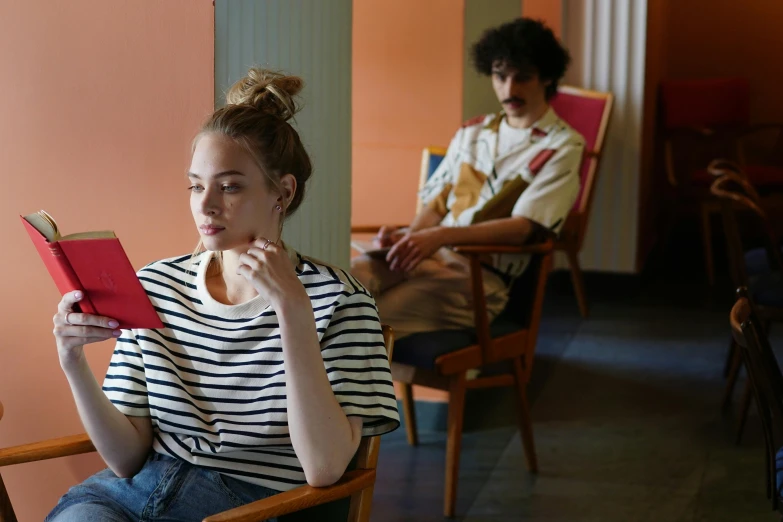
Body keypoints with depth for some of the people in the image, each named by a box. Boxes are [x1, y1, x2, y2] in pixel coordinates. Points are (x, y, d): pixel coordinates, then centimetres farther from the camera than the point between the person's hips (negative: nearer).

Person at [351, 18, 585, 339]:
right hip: (430, 253, 5)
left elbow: (522, 228, -10)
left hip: (483, 274, -5)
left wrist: (440, 236, -24)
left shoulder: (563, 146, 1)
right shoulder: (471, 133, 20)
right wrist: (410, 237, -6)